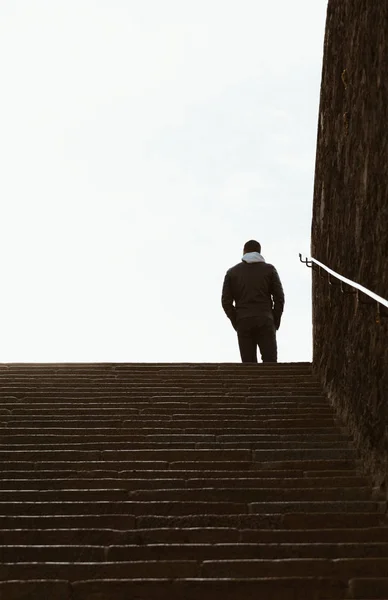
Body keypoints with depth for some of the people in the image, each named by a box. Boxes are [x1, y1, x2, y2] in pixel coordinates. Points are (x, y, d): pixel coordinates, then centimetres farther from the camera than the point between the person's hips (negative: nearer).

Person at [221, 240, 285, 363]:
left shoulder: (232, 272, 11)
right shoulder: (269, 269, 7)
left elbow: (226, 301, 3)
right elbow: (279, 298, 0)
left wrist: (236, 323, 9)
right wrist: (275, 322, 7)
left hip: (243, 323, 1)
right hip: (264, 321, -1)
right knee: (270, 363, -3)